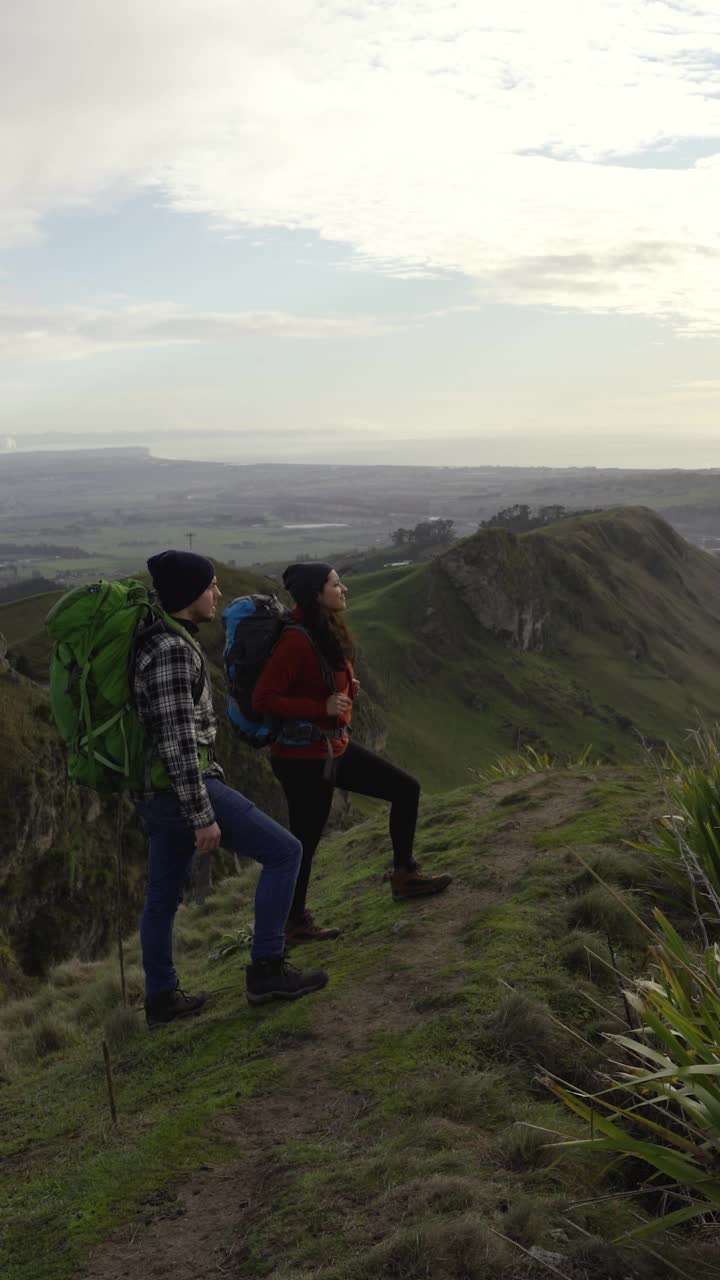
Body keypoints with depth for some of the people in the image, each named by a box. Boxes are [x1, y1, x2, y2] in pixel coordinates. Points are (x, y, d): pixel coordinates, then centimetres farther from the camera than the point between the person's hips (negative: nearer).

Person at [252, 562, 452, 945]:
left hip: (336, 747, 9)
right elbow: (262, 700, -25)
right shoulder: (296, 641, -23)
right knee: (305, 840, 5)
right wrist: (323, 707, -24)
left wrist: (348, 691, 0)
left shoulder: (328, 633, 5)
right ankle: (295, 925, 24)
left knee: (405, 789, 12)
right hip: (303, 758, -9)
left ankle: (404, 875, 26)